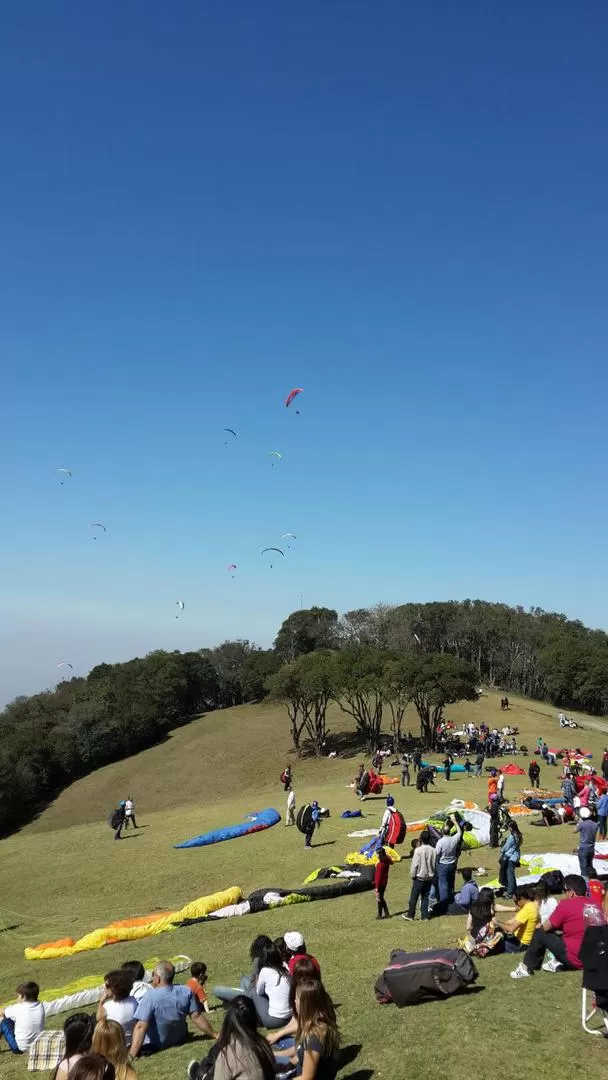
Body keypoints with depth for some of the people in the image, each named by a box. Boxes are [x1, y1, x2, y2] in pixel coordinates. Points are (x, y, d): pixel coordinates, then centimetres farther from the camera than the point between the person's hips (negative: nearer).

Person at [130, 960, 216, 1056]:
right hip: (179, 1040, 5)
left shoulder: (150, 997, -26)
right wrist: (214, 1035, 1)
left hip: (155, 1046, -4)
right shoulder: (186, 992, -13)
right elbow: (197, 1017, -9)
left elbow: (141, 1026, -31)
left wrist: (131, 1055, -34)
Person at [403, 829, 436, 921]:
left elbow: (414, 865, -15)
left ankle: (410, 915, 15)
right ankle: (424, 915, 15)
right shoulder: (433, 850, -5)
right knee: (425, 896, 14)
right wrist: (432, 874, 15)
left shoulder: (418, 850, -18)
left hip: (419, 877, -4)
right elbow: (435, 864, 3)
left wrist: (412, 875, -1)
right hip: (429, 877, 4)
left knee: (414, 896, 7)